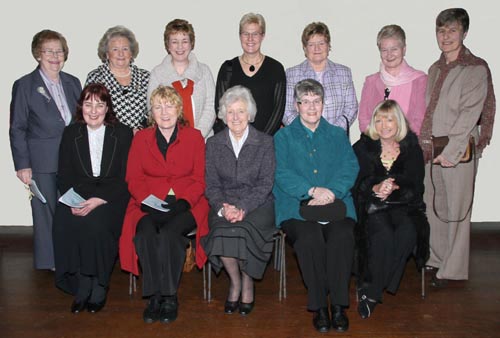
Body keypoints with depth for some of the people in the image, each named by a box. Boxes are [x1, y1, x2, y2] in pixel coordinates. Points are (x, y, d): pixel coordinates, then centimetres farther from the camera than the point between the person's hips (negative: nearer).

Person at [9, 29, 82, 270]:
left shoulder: (73, 83, 11)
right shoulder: (24, 85, -1)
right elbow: (17, 129, -3)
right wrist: (22, 165, -8)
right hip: (43, 162, -3)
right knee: (46, 212, 6)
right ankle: (49, 262, 20)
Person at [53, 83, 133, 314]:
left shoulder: (123, 133, 3)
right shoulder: (71, 133, 12)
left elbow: (126, 178, -4)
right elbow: (63, 176, 8)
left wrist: (100, 199, -19)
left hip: (112, 196, -3)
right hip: (78, 194, 3)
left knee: (96, 221, -32)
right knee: (65, 222, -27)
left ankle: (98, 288, -14)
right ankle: (81, 286, -13)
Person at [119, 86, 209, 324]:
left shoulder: (194, 137, 8)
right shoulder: (141, 138, 13)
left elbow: (200, 179, 3)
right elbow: (133, 179, 7)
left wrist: (182, 201, -13)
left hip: (186, 204, -1)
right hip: (149, 206, 2)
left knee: (169, 234, -30)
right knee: (145, 234, -29)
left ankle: (169, 296, -14)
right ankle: (154, 295, -16)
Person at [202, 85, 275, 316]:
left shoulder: (265, 142, 3)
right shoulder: (213, 144, 10)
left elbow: (265, 184, -4)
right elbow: (211, 185, 4)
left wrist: (243, 208, -19)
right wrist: (223, 208, -16)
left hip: (257, 204, -1)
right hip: (224, 204, 2)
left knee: (244, 231, -31)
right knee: (221, 232, -30)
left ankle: (247, 284, -2)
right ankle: (235, 282, -2)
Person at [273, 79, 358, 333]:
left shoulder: (338, 135, 22)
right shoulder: (283, 137, 16)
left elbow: (350, 168, 6)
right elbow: (281, 174, 1)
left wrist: (330, 192, -13)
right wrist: (312, 190, -15)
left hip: (335, 204, 2)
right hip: (296, 206, -1)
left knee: (343, 235, -30)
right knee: (309, 237, -32)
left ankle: (338, 305, -18)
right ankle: (319, 306, -16)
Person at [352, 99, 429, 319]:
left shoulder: (412, 148, 12)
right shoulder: (362, 148, 9)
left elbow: (416, 185, 2)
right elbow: (357, 184, -2)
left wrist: (393, 188, -19)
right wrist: (375, 188, -24)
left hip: (404, 205, 2)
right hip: (372, 206, -1)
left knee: (407, 233, -30)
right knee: (383, 234, -33)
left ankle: (370, 291, -19)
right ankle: (372, 289, -15)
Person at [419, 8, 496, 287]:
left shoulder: (476, 69, -6)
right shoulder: (435, 70, 14)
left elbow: (469, 114, -14)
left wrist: (450, 152, -19)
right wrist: (425, 144, 6)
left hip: (459, 150, -6)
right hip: (432, 150, 6)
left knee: (457, 210, 1)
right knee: (434, 206, 13)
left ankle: (452, 269, 13)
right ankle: (437, 259, 27)